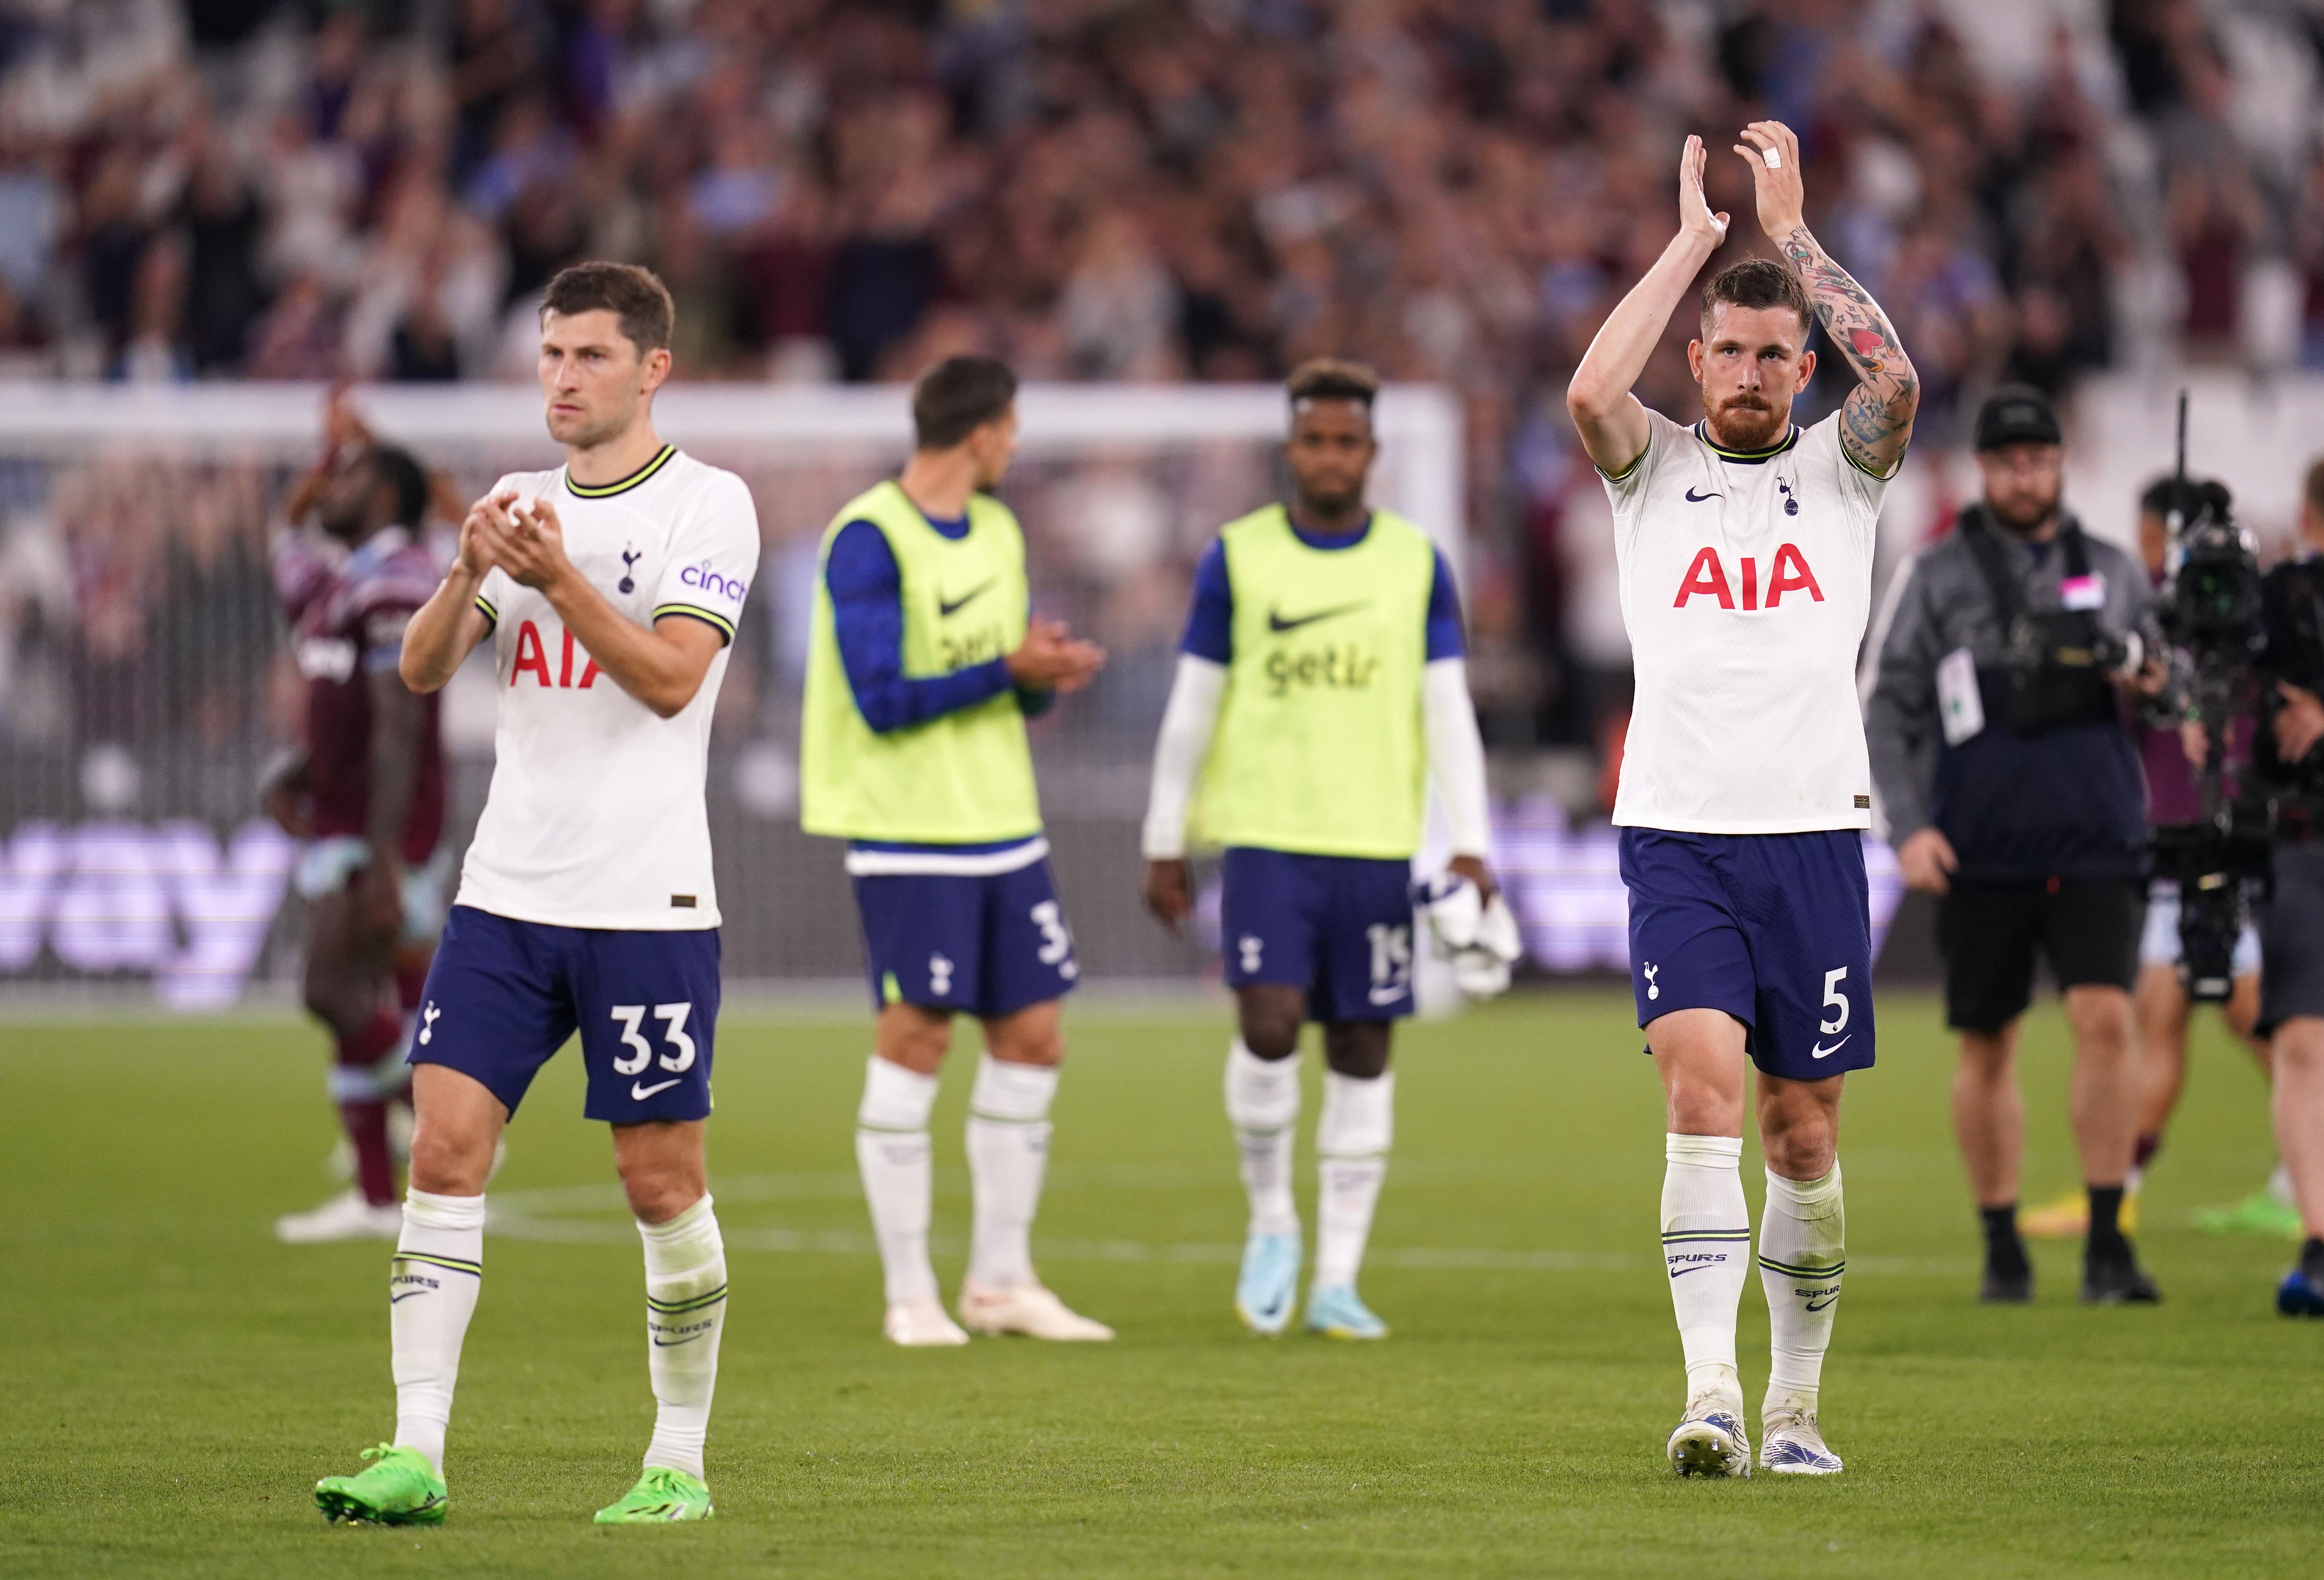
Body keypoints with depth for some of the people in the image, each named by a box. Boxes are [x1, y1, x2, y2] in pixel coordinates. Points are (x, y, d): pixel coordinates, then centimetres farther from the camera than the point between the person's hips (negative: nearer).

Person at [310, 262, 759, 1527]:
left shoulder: (707, 505, -3)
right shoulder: (521, 503, 13)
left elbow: (672, 676, -15)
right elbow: (422, 669, 5)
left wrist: (561, 579, -25)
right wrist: (467, 578, -14)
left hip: (647, 902, -5)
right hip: (506, 894, 5)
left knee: (661, 1183, 1)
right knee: (444, 1147, -6)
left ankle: (681, 1460, 13)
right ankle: (416, 1456, -8)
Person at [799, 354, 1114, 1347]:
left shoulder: (997, 531, 13)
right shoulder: (868, 541, -12)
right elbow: (881, 701, -18)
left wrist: (1049, 678, -6)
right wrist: (1007, 671, -20)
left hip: (1004, 825, 8)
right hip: (909, 833, -8)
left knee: (1033, 1040, 7)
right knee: (913, 1043, -5)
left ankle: (1000, 1280, 17)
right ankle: (910, 1295, 2)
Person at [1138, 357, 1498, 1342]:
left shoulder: (1419, 565, 5)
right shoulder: (1238, 558, 3)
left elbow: (1449, 712, 3)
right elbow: (1191, 709, 6)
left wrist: (1469, 846, -7)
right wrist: (1165, 846, 4)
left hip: (1377, 844, 1)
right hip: (1266, 837, -1)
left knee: (1362, 1052, 2)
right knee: (1268, 1025, -15)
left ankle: (1337, 1280, 9)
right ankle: (1271, 1224, 9)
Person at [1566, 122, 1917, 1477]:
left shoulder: (1840, 470, 8)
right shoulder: (1655, 467, 8)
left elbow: (1897, 383, -13)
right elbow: (1592, 393, -14)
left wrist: (1790, 227, -8)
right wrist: (1696, 239, -8)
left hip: (1813, 834, 1)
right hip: (1677, 838, -1)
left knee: (1804, 1127, 5)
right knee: (1704, 1077, -18)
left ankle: (1796, 1405, 18)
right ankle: (1712, 1391, -25)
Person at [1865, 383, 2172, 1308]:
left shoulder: (2111, 571, 11)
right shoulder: (1936, 577, 5)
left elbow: (2164, 697, 19)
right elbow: (1889, 711, 2)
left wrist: (2153, 685, -5)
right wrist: (1907, 829, -10)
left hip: (2094, 847, 1)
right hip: (1981, 851, 0)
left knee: (2105, 1018, -15)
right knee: (1987, 1049, 4)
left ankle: (2107, 1243, -11)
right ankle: (2002, 1249, 17)